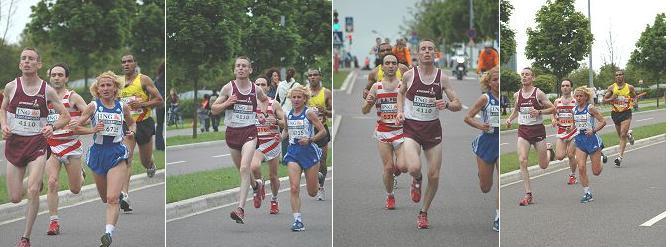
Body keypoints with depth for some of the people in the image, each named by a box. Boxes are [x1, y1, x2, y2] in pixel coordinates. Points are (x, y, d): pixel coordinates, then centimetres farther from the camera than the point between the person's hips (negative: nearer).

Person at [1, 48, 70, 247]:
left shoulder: (47, 90, -3)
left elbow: (66, 116, 5)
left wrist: (52, 127, -14)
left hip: (37, 143, -2)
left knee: (33, 191, -16)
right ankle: (37, 183, 38)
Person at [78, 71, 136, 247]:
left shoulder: (123, 107, 4)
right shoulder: (93, 106, -1)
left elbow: (132, 123, 23)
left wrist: (131, 132, 1)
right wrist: (92, 130, -17)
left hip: (117, 154, -1)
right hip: (98, 152, 1)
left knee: (112, 199, -17)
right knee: (105, 198, 18)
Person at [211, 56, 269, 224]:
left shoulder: (256, 89, 1)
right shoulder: (228, 88, -4)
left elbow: (265, 100, 25)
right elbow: (214, 109, 0)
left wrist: (263, 113, 9)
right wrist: (227, 103, -17)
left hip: (249, 131, -2)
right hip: (232, 132, 2)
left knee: (244, 168, -18)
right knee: (242, 169, 18)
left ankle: (240, 209, -23)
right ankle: (256, 185, 52)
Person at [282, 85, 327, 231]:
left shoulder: (309, 113, -7)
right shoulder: (288, 115, 7)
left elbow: (323, 132, -8)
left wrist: (309, 139, -21)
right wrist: (281, 137, 6)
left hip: (309, 151, -3)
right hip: (293, 153, 3)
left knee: (312, 193, 8)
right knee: (294, 188, -13)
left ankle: (317, 177, 43)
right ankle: (298, 220, -10)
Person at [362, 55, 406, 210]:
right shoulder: (376, 87, 6)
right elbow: (364, 111, 8)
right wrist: (368, 103, -14)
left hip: (401, 130, -1)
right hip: (383, 132, 1)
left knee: (402, 166, -14)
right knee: (388, 167, -2)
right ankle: (390, 197, 18)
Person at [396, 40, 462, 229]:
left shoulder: (442, 77, -3)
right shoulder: (409, 75, -4)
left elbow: (458, 105, 1)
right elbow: (401, 92, 19)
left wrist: (446, 104, -20)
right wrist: (400, 111, 3)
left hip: (433, 128, 2)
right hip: (411, 128, -2)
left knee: (434, 176, 3)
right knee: (414, 168, -25)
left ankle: (424, 213, 25)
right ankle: (417, 181, 15)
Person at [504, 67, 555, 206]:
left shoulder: (538, 93, -8)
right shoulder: (517, 95, 5)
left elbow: (552, 109, -5)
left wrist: (539, 112, -20)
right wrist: (510, 119, 6)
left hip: (538, 129, -2)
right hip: (523, 130, 3)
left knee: (543, 166, 8)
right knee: (522, 161, -16)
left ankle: (548, 149, 45)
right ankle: (528, 195, -12)